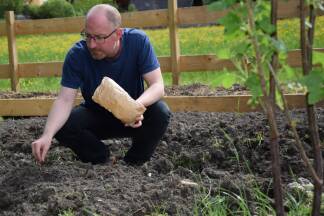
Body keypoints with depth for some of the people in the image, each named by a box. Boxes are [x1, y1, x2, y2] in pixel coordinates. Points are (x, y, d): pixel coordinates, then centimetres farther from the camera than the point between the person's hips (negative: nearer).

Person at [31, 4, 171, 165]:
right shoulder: (77, 54, -23)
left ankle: (134, 164, -5)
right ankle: (101, 160, 2)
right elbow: (65, 99, -27)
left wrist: (138, 104, -48)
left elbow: (158, 86, -25)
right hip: (96, 116, 1)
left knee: (160, 112, -31)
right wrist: (47, 135, -44)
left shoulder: (138, 41, -23)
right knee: (61, 127, -27)